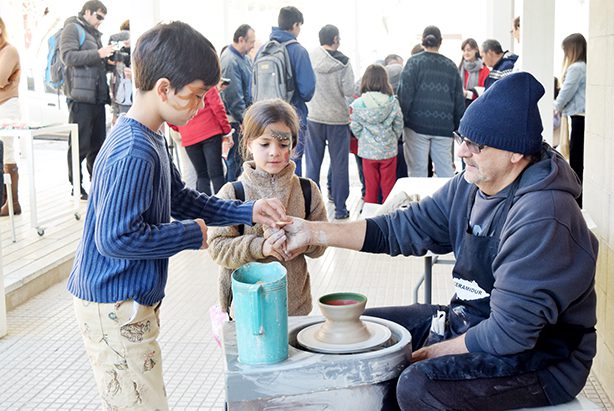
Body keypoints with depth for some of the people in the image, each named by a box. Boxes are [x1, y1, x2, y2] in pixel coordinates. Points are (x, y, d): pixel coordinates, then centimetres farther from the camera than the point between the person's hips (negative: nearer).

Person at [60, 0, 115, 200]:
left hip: (98, 95, 8)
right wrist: (98, 54, -21)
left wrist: (108, 58, 12)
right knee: (79, 144, -5)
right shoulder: (72, 29, -2)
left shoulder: (95, 34, 23)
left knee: (98, 142, 11)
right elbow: (69, 56, -16)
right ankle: (77, 186, 1)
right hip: (81, 96, -8)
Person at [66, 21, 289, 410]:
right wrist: (192, 234, -18)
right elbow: (116, 237, -29)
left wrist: (247, 212, 7)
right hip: (115, 308, -10)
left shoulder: (151, 139, 7)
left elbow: (180, 199, 16)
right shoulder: (134, 152, -25)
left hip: (134, 302, 10)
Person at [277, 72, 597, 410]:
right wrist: (313, 233, -5)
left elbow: (510, 333, -28)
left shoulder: (542, 218, -28)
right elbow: (402, 229, 3)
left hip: (538, 360, -9)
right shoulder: (468, 187, -1)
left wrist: (431, 353, -16)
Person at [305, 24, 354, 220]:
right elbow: (349, 90, -13)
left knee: (313, 163, 10)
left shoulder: (309, 58, -5)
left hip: (314, 117, 2)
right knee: (339, 164, 7)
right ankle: (340, 208, 11)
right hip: (338, 117, -2)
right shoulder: (342, 62, -10)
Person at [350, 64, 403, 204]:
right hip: (389, 150, 0)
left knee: (371, 187, 11)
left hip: (368, 151, 0)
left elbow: (355, 128, -5)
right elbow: (398, 125, -2)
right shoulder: (393, 102, -9)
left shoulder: (357, 104, -10)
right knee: (388, 187, 11)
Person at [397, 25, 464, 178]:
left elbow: (404, 93, -6)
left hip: (418, 124, -3)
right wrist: (458, 125, 19)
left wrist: (402, 119, 0)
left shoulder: (414, 62, -1)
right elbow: (459, 98, 12)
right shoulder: (450, 65, 10)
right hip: (444, 126, 3)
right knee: (445, 168, 7)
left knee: (418, 170, 1)